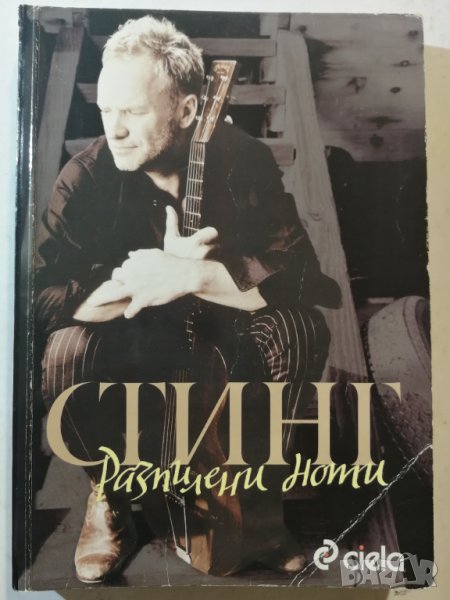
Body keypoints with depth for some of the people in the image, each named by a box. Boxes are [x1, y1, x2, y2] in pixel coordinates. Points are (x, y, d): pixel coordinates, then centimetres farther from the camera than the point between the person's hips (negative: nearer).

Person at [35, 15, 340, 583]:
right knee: (65, 355, -30)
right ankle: (108, 494, 2)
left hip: (223, 322, 1)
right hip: (128, 336, 0)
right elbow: (44, 300, -22)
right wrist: (152, 275, -32)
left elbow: (297, 272, -25)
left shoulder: (244, 160, -17)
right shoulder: (85, 178, -17)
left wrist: (190, 275, -35)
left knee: (301, 331, -27)